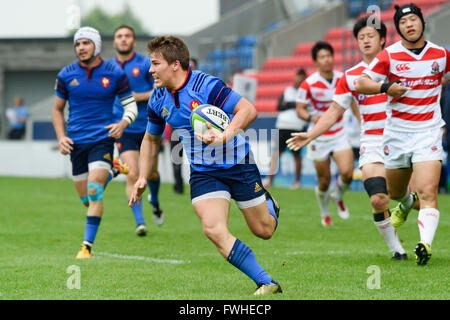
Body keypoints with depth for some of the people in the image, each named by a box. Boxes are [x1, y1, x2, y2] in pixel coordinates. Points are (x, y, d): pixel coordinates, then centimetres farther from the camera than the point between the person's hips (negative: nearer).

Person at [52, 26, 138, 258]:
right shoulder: (66, 75, 3)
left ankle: (87, 246, -16)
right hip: (76, 142, 3)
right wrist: (61, 137, 0)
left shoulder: (115, 73, -2)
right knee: (85, 198, 9)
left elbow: (131, 105, 5)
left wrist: (123, 123, -16)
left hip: (102, 138, -3)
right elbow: (58, 109, 14)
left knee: (94, 192, -18)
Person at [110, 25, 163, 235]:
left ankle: (155, 202, 44)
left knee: (151, 173, 11)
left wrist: (139, 96, -18)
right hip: (124, 129, 1)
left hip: (148, 127, -1)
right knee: (132, 175, -15)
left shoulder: (145, 64, -4)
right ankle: (139, 221, -13)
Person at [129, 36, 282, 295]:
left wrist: (225, 135, -41)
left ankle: (268, 203, 46)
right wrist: (143, 177, 8)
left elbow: (249, 110, -27)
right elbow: (151, 139, 15)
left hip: (237, 164, -4)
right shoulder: (158, 100, -2)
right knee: (214, 230, -19)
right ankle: (267, 283, -10)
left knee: (264, 230, 7)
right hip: (203, 173, 4)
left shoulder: (206, 86, -22)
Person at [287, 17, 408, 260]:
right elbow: (335, 111, 11)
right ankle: (396, 248, 1)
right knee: (378, 199, -17)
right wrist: (310, 135, 1)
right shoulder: (349, 77, 8)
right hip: (372, 145, 0)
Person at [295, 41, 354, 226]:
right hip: (319, 137, -2)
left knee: (347, 173, -17)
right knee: (324, 180, 3)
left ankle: (337, 195, 17)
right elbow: (300, 109, -8)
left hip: (339, 134, 2)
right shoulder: (308, 84, -12)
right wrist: (311, 117, -28)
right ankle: (324, 212, 31)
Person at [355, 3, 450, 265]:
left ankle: (426, 244, -28)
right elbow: (361, 83, -3)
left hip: (429, 131, -2)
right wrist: (386, 88, -19)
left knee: (428, 192, -20)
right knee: (395, 192, 18)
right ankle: (407, 204, 54)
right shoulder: (389, 55, -3)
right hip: (397, 132, 2)